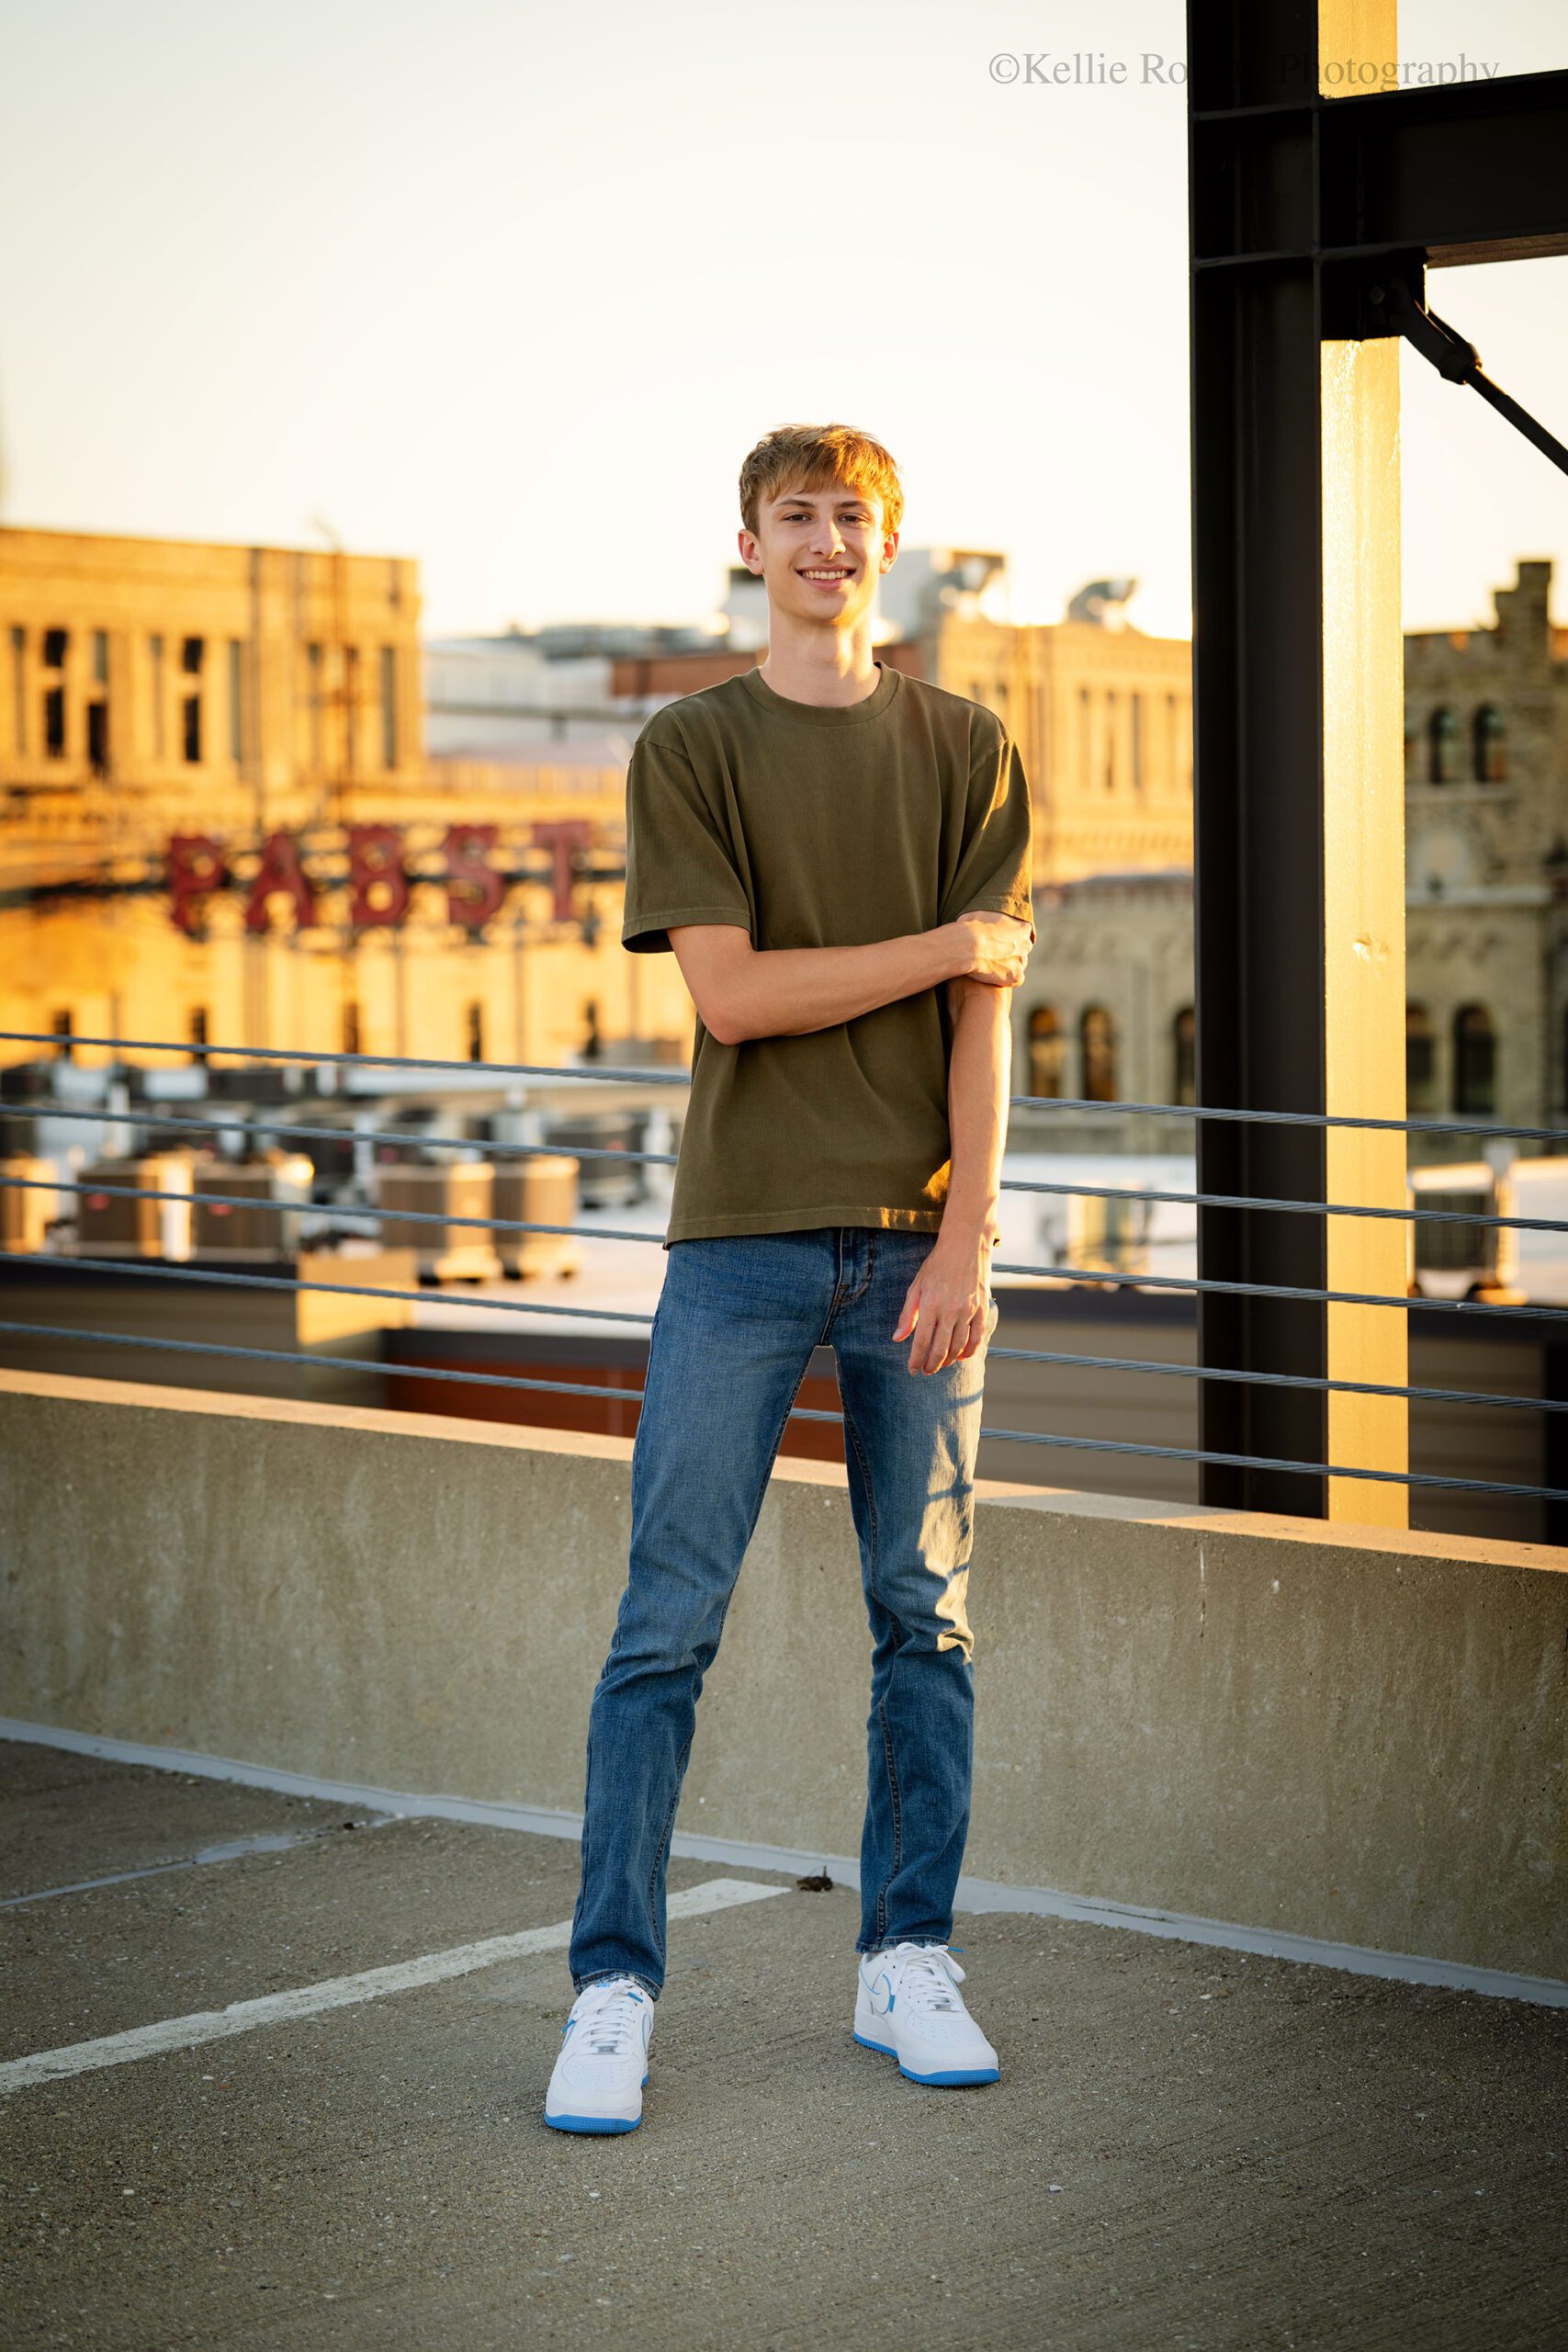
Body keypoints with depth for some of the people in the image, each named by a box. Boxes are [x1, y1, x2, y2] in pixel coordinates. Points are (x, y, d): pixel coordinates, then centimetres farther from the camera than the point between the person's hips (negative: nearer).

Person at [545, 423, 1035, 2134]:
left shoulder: (966, 750, 9)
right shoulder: (688, 749, 4)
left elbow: (983, 1019, 2)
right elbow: (730, 992, -7)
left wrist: (964, 1239, -7)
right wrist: (954, 939, -4)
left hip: (919, 1235, 2)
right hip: (744, 1232, -2)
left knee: (925, 1616, 6)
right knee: (668, 1622, -3)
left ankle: (907, 1962, 17)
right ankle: (613, 1987, 3)